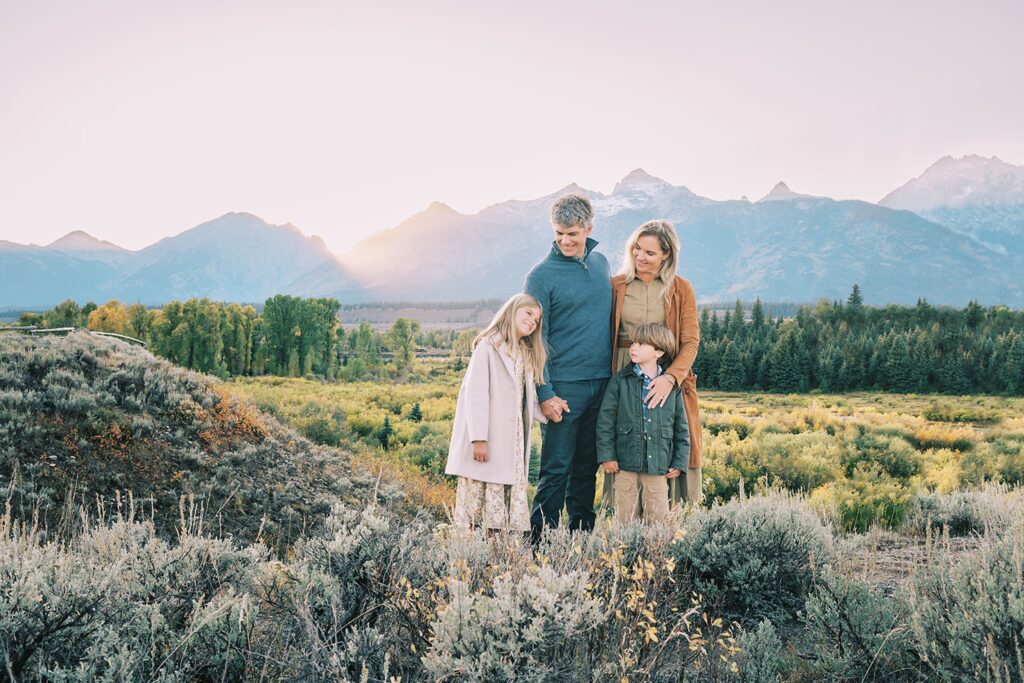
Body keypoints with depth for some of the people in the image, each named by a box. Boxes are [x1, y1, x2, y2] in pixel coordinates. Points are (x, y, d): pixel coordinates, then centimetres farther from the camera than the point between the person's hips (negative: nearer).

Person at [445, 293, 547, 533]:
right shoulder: (488, 345, -4)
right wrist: (478, 438, -18)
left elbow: (527, 399, 16)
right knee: (477, 494, -4)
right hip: (487, 441, -7)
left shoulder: (527, 355, 20)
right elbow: (475, 393, -12)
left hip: (514, 444, 7)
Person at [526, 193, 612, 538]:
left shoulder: (600, 263, 11)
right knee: (556, 468, -4)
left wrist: (615, 373, 15)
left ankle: (583, 536, 22)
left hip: (603, 382, 5)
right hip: (564, 386, -5)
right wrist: (545, 393, -14)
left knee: (587, 467, 13)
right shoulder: (541, 276, -7)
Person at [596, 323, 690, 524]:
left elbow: (681, 427, 9)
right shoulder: (619, 381, 0)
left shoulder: (672, 386, 3)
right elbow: (606, 420, 0)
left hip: (659, 466, 0)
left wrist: (679, 463, 6)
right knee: (625, 516, 6)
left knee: (658, 517, 4)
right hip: (625, 463, 0)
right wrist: (606, 455, -5)